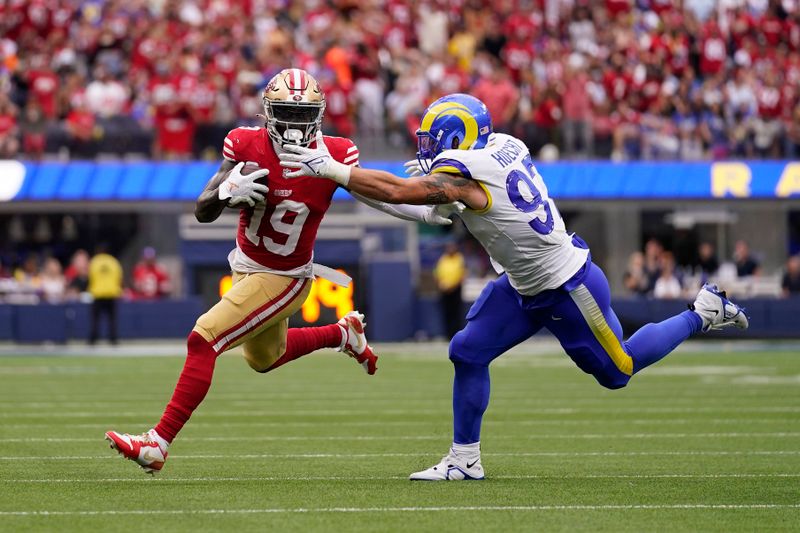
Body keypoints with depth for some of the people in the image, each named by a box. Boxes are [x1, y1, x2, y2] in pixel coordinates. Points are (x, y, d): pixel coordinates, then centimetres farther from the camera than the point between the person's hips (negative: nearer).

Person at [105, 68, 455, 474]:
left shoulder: (333, 156, -19)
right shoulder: (247, 146, -15)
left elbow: (373, 195, 1)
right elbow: (202, 212, -13)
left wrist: (426, 213, -7)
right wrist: (227, 193, -35)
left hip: (284, 280, -5)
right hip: (246, 268, 5)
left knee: (203, 341, -18)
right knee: (264, 358, 28)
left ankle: (158, 444, -13)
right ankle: (343, 334, 52)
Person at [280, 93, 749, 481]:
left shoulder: (464, 177, -29)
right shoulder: (505, 145, -4)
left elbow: (395, 191, -31)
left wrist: (329, 169, -24)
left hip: (567, 289, -9)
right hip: (525, 286, 9)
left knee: (617, 370, 10)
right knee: (469, 354, 2)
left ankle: (703, 313, 25)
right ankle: (465, 459, 11)